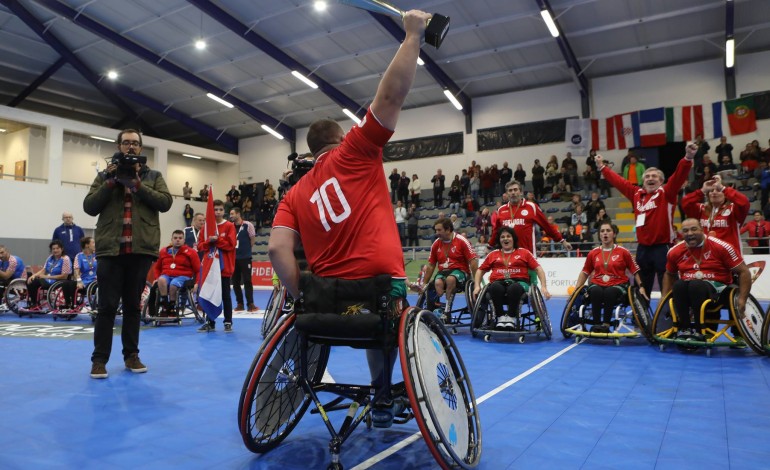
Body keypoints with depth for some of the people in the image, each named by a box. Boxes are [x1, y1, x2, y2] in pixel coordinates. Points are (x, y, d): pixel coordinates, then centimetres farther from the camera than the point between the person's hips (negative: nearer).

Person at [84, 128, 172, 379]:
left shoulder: (153, 176, 11)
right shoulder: (105, 175, 12)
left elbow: (165, 202, -5)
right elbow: (89, 207, 2)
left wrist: (137, 184, -13)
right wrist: (110, 182, -9)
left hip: (141, 249, 1)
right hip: (111, 248, 0)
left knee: (133, 305, 9)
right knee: (107, 306, 0)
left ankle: (131, 355, 18)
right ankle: (99, 359, 8)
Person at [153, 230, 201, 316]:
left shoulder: (190, 252, 6)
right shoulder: (163, 251, 15)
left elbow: (198, 270, 3)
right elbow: (157, 267, 27)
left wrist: (196, 283, -8)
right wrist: (157, 278, 9)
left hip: (182, 276, -2)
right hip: (166, 275, 3)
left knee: (173, 284, -36)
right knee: (161, 280, -34)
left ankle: (172, 309, -12)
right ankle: (164, 307, -25)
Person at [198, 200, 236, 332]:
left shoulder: (229, 226, -2)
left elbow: (231, 244, -11)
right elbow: (201, 246, 3)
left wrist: (217, 240, -19)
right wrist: (209, 241, -16)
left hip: (224, 266, -4)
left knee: (225, 295, 2)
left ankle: (228, 322, 8)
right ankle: (210, 323, 17)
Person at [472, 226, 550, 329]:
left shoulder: (524, 252, 19)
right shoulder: (493, 254, 23)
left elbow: (538, 269, 12)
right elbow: (480, 270, 23)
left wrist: (543, 287, 0)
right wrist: (477, 286, 6)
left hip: (518, 282, -1)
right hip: (499, 282, 1)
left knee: (514, 288, -39)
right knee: (495, 288, -37)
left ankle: (511, 318, -22)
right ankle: (501, 317, -21)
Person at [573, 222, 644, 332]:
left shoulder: (623, 252, 5)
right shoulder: (593, 253, 11)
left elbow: (635, 271, 9)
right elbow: (585, 272, 17)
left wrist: (641, 287, 0)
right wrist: (576, 289, 10)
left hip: (617, 285, -1)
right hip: (598, 284, 2)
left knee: (610, 293, -37)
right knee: (595, 291, -35)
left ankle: (606, 324, -24)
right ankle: (596, 324, -25)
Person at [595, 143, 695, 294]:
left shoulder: (666, 193, -2)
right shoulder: (636, 194, 10)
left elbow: (678, 176, -17)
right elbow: (619, 181, 20)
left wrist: (687, 158, -32)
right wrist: (602, 167, 27)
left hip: (662, 247, -5)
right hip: (643, 248, 5)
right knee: (641, 289, 16)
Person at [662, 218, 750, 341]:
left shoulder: (721, 247, -7)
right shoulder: (675, 252, 4)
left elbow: (743, 272, -3)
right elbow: (669, 275, 20)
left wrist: (742, 298, -11)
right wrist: (664, 298, 9)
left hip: (717, 289, -3)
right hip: (687, 290, 3)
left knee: (696, 285, -36)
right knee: (678, 285, -32)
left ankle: (699, 330, -24)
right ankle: (683, 328, -22)